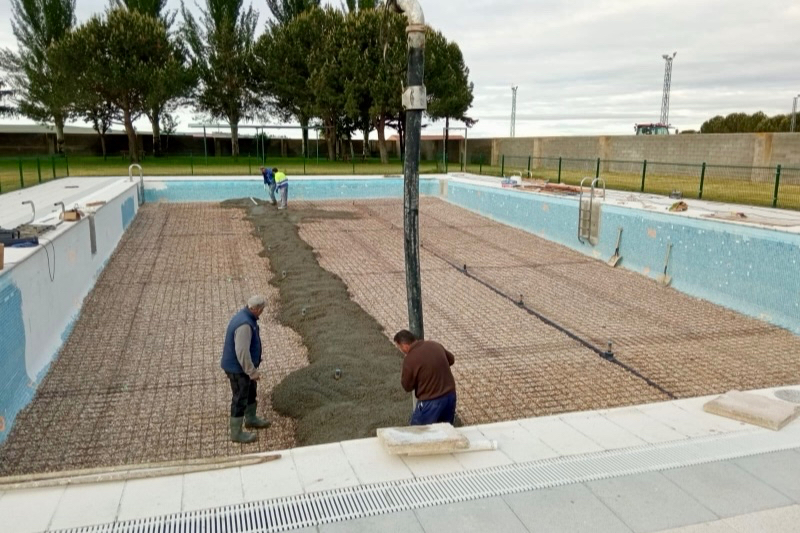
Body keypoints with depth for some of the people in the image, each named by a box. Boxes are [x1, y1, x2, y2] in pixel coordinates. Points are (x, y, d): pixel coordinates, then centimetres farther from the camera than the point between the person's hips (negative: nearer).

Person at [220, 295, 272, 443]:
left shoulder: (245, 316, 2)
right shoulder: (244, 324, -31)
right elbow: (242, 352, -31)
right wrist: (252, 371, -23)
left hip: (241, 366, 10)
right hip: (238, 368, -10)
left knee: (251, 391, 25)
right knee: (240, 399, 4)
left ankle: (251, 419, 45)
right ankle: (236, 433, 19)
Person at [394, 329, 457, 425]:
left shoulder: (410, 359, -19)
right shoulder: (435, 345, 1)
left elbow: (407, 386, -7)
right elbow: (451, 359, 19)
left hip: (431, 401, -7)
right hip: (450, 395, 7)